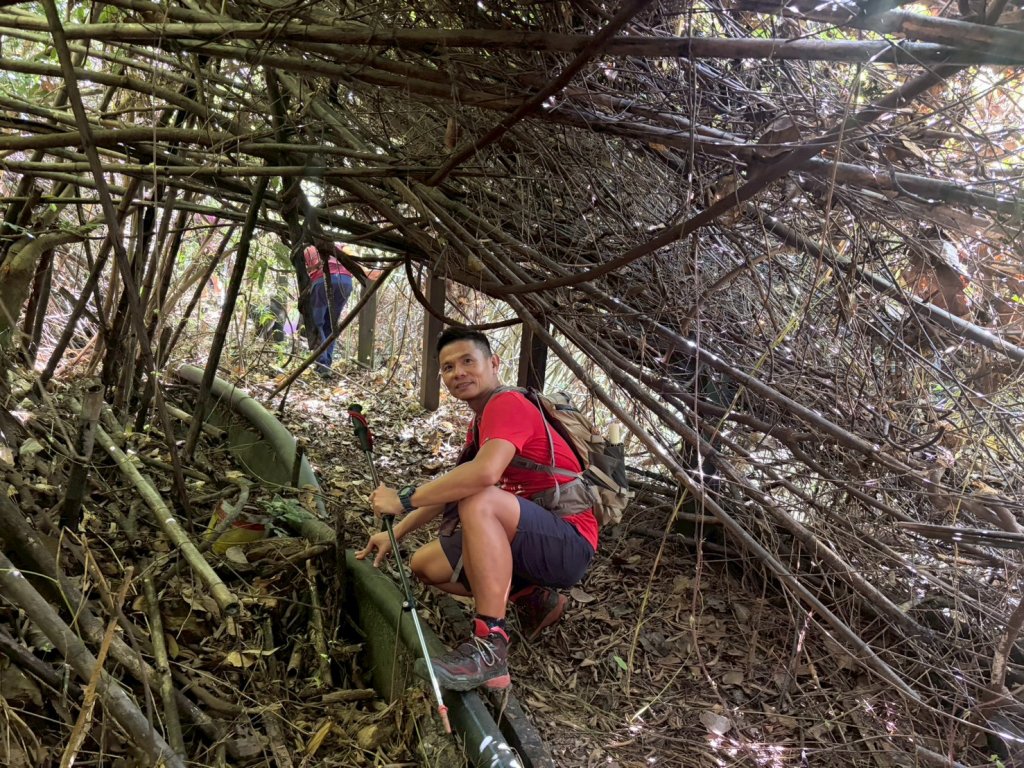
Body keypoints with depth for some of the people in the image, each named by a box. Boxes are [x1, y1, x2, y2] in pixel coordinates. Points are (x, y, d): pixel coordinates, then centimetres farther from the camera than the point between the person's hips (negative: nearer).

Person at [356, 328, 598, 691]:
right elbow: (452, 490, 23)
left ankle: (490, 649, -31)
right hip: (530, 543, 10)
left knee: (480, 500, -35)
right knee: (425, 564, 8)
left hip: (569, 544, -10)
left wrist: (404, 499, -25)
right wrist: (395, 534, 17)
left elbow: (485, 473, -35)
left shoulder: (508, 404, -16)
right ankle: (532, 600, 9)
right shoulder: (480, 424, 15)